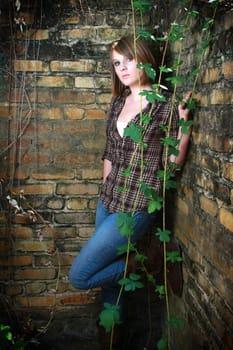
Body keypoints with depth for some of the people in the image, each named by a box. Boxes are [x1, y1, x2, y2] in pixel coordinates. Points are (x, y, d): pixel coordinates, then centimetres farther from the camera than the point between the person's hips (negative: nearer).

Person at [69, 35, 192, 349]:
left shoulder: (165, 104, -9)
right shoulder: (118, 102, 9)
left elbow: (174, 162, -10)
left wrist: (183, 118, -21)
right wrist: (105, 191, 17)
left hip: (136, 208, -7)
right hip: (108, 202, 7)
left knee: (79, 276, -6)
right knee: (108, 273, 17)